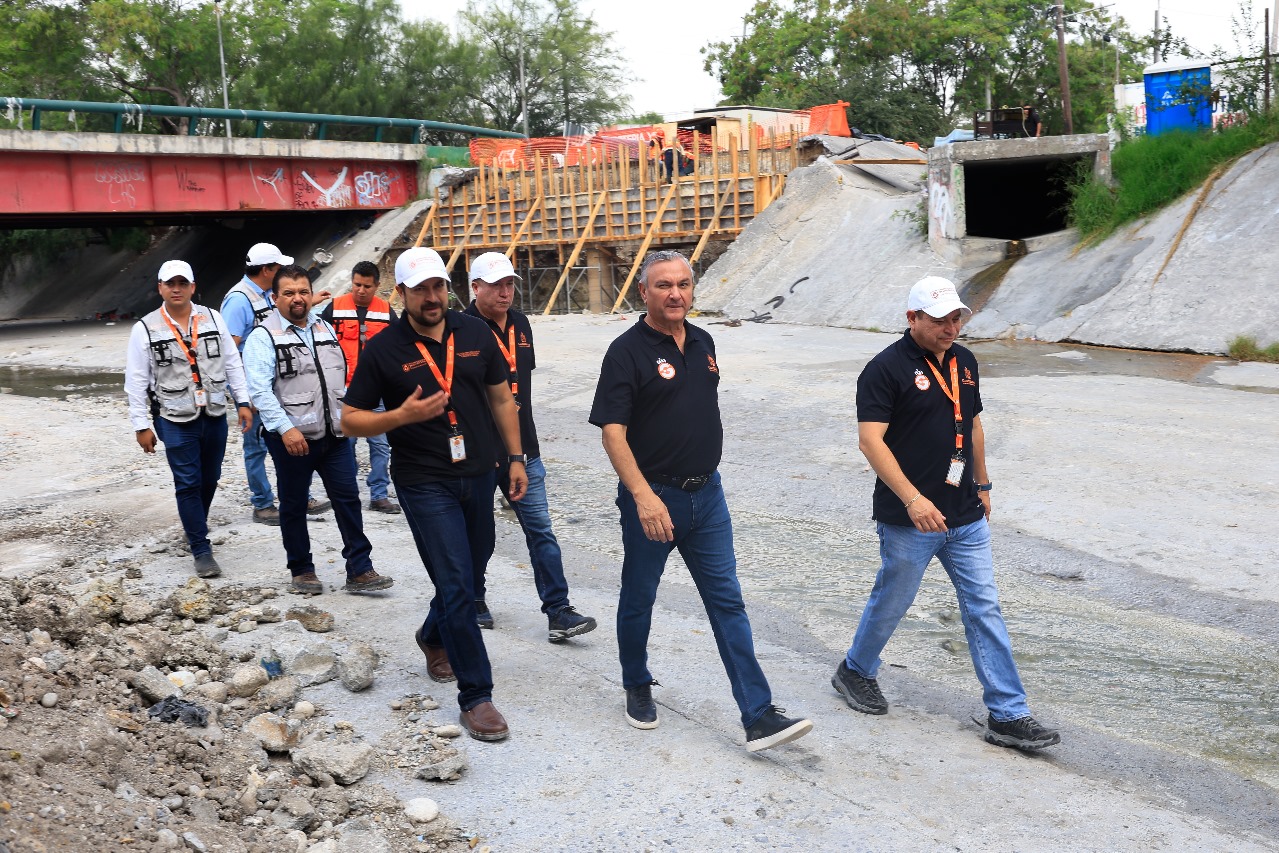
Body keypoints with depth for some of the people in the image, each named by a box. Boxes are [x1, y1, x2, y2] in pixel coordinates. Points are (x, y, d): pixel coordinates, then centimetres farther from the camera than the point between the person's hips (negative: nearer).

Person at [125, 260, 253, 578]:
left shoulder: (212, 319, 3)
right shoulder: (145, 329, -4)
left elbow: (232, 362, 8)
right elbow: (136, 381, -2)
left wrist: (242, 402, 3)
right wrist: (141, 426, -5)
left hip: (215, 416, 3)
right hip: (176, 421, -3)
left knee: (209, 480, 14)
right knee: (188, 484, -3)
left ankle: (195, 527, 37)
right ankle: (201, 550, 4)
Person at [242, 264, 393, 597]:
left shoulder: (325, 329, 13)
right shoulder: (263, 337, -7)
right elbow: (260, 390, -16)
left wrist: (346, 415, 15)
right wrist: (285, 428, -24)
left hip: (334, 434, 5)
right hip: (292, 438, -5)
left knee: (348, 498, 3)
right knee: (294, 506, 8)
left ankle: (359, 571, 9)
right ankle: (301, 571, 23)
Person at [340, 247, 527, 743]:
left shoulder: (474, 333, 2)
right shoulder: (384, 350, -8)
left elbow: (501, 398, 11)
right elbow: (351, 420, -4)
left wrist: (515, 457, 7)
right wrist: (402, 416, -22)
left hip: (478, 475, 5)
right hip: (425, 483, -5)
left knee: (472, 571, 19)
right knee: (456, 585, -9)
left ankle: (434, 637, 49)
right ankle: (475, 696, 2)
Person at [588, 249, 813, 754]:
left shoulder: (702, 343, 8)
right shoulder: (628, 351, -12)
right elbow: (613, 431, -18)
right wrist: (643, 495, -28)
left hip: (706, 493, 5)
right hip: (652, 497, -5)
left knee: (727, 602, 2)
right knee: (639, 599, 12)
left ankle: (758, 717, 4)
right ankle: (637, 688, 36)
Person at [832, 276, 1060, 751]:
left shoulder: (964, 362, 10)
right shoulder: (886, 369, -13)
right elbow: (870, 440, -20)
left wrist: (982, 484, 24)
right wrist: (912, 498, -27)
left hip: (966, 519, 6)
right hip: (909, 521, -6)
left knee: (984, 610, 5)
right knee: (891, 603, 10)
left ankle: (1007, 715, 11)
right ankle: (855, 672, 36)